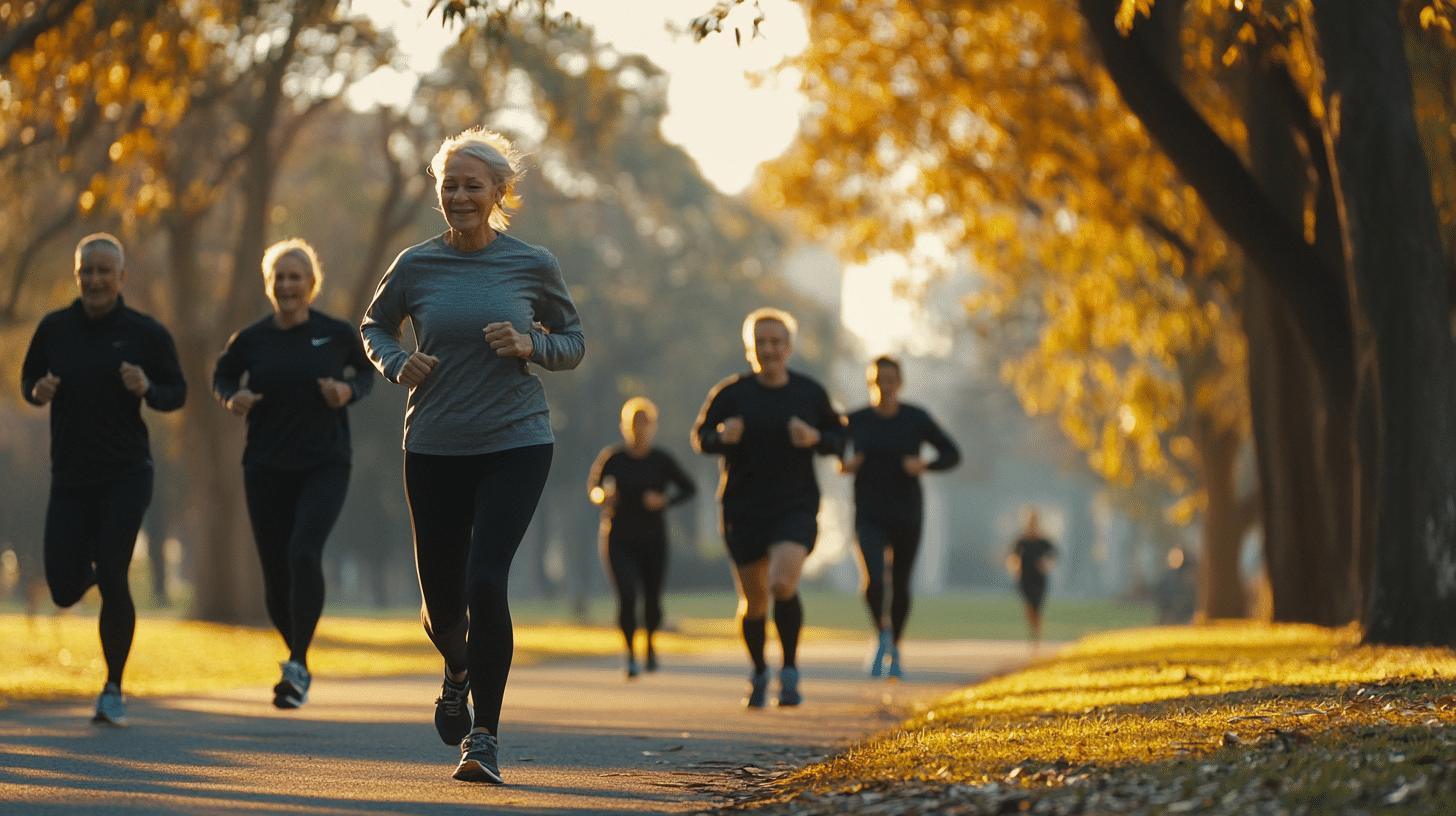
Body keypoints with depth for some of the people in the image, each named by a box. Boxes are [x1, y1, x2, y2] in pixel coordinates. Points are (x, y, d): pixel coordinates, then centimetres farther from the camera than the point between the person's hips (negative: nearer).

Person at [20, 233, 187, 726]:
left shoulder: (146, 333, -3)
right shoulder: (54, 329, 2)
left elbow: (177, 393, 4)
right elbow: (28, 381, 14)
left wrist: (147, 389, -17)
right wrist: (39, 392, -9)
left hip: (127, 475, -3)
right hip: (70, 477, 3)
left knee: (112, 579, -13)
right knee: (64, 590, 1)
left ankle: (113, 690, 3)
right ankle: (89, 566, 41)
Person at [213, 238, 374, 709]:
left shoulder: (336, 334, -3)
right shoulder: (251, 340, 0)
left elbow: (368, 369, 14)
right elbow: (222, 376, 17)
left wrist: (349, 390, -7)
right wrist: (232, 399, -5)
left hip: (325, 466, -2)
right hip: (266, 470, 2)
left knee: (304, 552, -25)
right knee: (276, 577, 6)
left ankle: (297, 667, -18)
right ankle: (298, 660, 32)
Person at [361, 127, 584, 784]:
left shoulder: (533, 265, -2)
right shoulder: (416, 266, 0)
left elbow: (573, 344, 9)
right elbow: (374, 326, 17)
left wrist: (531, 346, -13)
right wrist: (396, 363, -5)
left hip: (516, 442, -2)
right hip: (434, 449, 2)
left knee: (485, 581, -17)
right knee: (440, 594, 8)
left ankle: (483, 735, -6)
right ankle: (460, 670, 45)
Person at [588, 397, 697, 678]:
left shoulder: (662, 460, -6)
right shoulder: (612, 457, -5)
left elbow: (689, 488, 4)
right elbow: (593, 484, 9)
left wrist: (666, 500, -14)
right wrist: (602, 496, -14)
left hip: (652, 541, 1)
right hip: (619, 541, -1)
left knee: (653, 600, 6)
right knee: (627, 596, -18)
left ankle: (650, 643, 39)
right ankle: (630, 653, 1)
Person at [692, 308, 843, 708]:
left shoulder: (811, 393, 3)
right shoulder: (730, 393, -1)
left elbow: (839, 436, 12)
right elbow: (700, 436, 6)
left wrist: (815, 438, -10)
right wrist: (722, 436, -16)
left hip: (796, 507, -1)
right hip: (743, 511, 1)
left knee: (783, 583, -24)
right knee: (753, 601, 8)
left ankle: (790, 671, -7)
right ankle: (759, 674, 33)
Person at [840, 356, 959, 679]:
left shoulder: (916, 418, -5)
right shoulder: (856, 421, -3)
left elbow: (952, 454, 2)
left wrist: (925, 465, -17)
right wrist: (844, 465, -7)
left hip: (907, 518, 1)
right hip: (870, 518, -1)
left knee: (900, 586, 11)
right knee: (874, 581, -22)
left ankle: (895, 648, 35)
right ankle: (881, 633, 7)